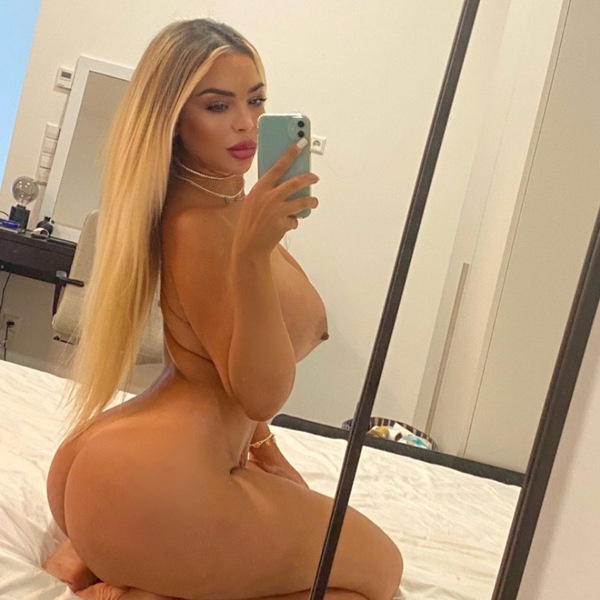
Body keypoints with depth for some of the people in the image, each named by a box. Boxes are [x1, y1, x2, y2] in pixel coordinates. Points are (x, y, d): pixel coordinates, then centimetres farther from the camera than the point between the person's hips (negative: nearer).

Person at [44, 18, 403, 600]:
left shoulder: (230, 202, 9)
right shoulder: (198, 223, -20)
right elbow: (261, 393, -21)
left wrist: (260, 444, 20)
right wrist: (251, 253, -33)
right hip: (158, 483, -10)